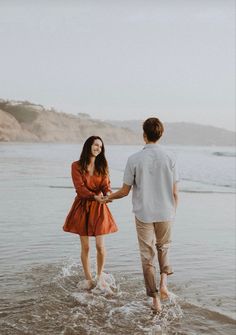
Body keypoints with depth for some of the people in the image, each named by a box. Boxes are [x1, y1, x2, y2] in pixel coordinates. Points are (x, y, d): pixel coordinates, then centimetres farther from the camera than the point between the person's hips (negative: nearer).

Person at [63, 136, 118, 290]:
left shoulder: (102, 166, 5)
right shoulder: (77, 166, -5)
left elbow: (106, 184, -4)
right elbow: (80, 187, -15)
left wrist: (108, 193, -28)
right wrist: (95, 196, -31)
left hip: (99, 207, 2)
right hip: (82, 206, -2)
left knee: (100, 245, -2)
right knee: (85, 246, 4)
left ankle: (100, 276, 19)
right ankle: (88, 279, 17)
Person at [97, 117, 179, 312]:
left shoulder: (135, 160, -9)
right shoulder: (169, 159, -5)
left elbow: (125, 191, -3)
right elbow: (175, 193, -2)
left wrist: (107, 198, 15)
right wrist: (173, 213, 13)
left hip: (144, 214, -1)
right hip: (165, 214, 2)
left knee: (148, 256, 9)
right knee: (163, 247, 24)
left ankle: (155, 300, 12)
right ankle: (164, 283, 3)